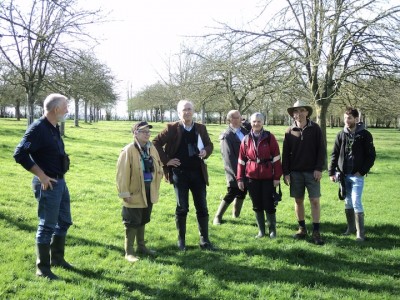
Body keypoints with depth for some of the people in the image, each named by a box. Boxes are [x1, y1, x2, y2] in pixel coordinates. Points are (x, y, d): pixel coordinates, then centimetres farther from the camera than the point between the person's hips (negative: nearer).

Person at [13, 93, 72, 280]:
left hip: (60, 181, 9)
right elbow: (19, 154, -22)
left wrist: (61, 174, 11)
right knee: (47, 226, -1)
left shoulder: (54, 128, 11)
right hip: (48, 184, -9)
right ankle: (42, 269, 12)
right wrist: (41, 176, -20)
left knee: (64, 222, 18)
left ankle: (57, 259, 34)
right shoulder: (38, 128, -17)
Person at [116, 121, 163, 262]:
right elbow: (122, 173, -17)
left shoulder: (152, 149, 6)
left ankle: (141, 246, 33)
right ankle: (129, 252, 9)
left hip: (149, 192, 7)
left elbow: (158, 168, 17)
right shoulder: (128, 150, -16)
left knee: (143, 220, 19)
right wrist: (124, 193, -18)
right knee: (132, 223, 0)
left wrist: (156, 186, 12)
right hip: (135, 193, -7)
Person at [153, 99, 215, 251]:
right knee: (182, 208, 5)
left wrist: (206, 152, -6)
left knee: (202, 208, 5)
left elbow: (209, 144, 17)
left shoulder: (201, 128, 5)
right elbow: (156, 143, -2)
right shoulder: (172, 128, -5)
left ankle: (204, 240, 15)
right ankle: (181, 240, 18)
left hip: (198, 173, 3)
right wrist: (166, 160, -7)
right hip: (179, 173, -3)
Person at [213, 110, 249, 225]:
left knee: (242, 193, 15)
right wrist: (238, 174, -20)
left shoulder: (244, 130, 7)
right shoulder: (226, 136, -14)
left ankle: (236, 215, 31)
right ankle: (218, 217, 7)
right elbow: (229, 157, -18)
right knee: (231, 194, -5)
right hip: (235, 171, -7)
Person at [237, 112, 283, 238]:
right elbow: (241, 160, 7)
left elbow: (276, 158, -4)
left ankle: (272, 229, 19)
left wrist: (277, 176, -8)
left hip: (267, 177, -2)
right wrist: (240, 179, 4)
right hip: (252, 177, 3)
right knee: (257, 205, 9)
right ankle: (261, 230, 21)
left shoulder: (269, 137, -4)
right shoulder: (246, 140, 4)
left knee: (269, 204, 1)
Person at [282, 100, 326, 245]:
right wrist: (286, 172, -1)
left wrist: (319, 169, -9)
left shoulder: (315, 128, 0)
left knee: (315, 201, -2)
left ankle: (316, 232, 3)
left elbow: (321, 150, -2)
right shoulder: (289, 131, 4)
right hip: (295, 172, 2)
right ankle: (302, 229, 21)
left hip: (312, 172, -2)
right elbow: (285, 154, 5)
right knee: (298, 200, 8)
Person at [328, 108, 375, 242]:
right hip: (343, 175, 4)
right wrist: (331, 172, 1)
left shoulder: (365, 135, -5)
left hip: (357, 175, -4)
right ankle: (351, 228, 26)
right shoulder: (341, 135, 4)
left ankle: (361, 233, -1)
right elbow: (334, 154, 7)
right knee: (347, 203, 12)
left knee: (356, 203, -8)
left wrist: (362, 171, -11)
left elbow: (371, 155, -4)